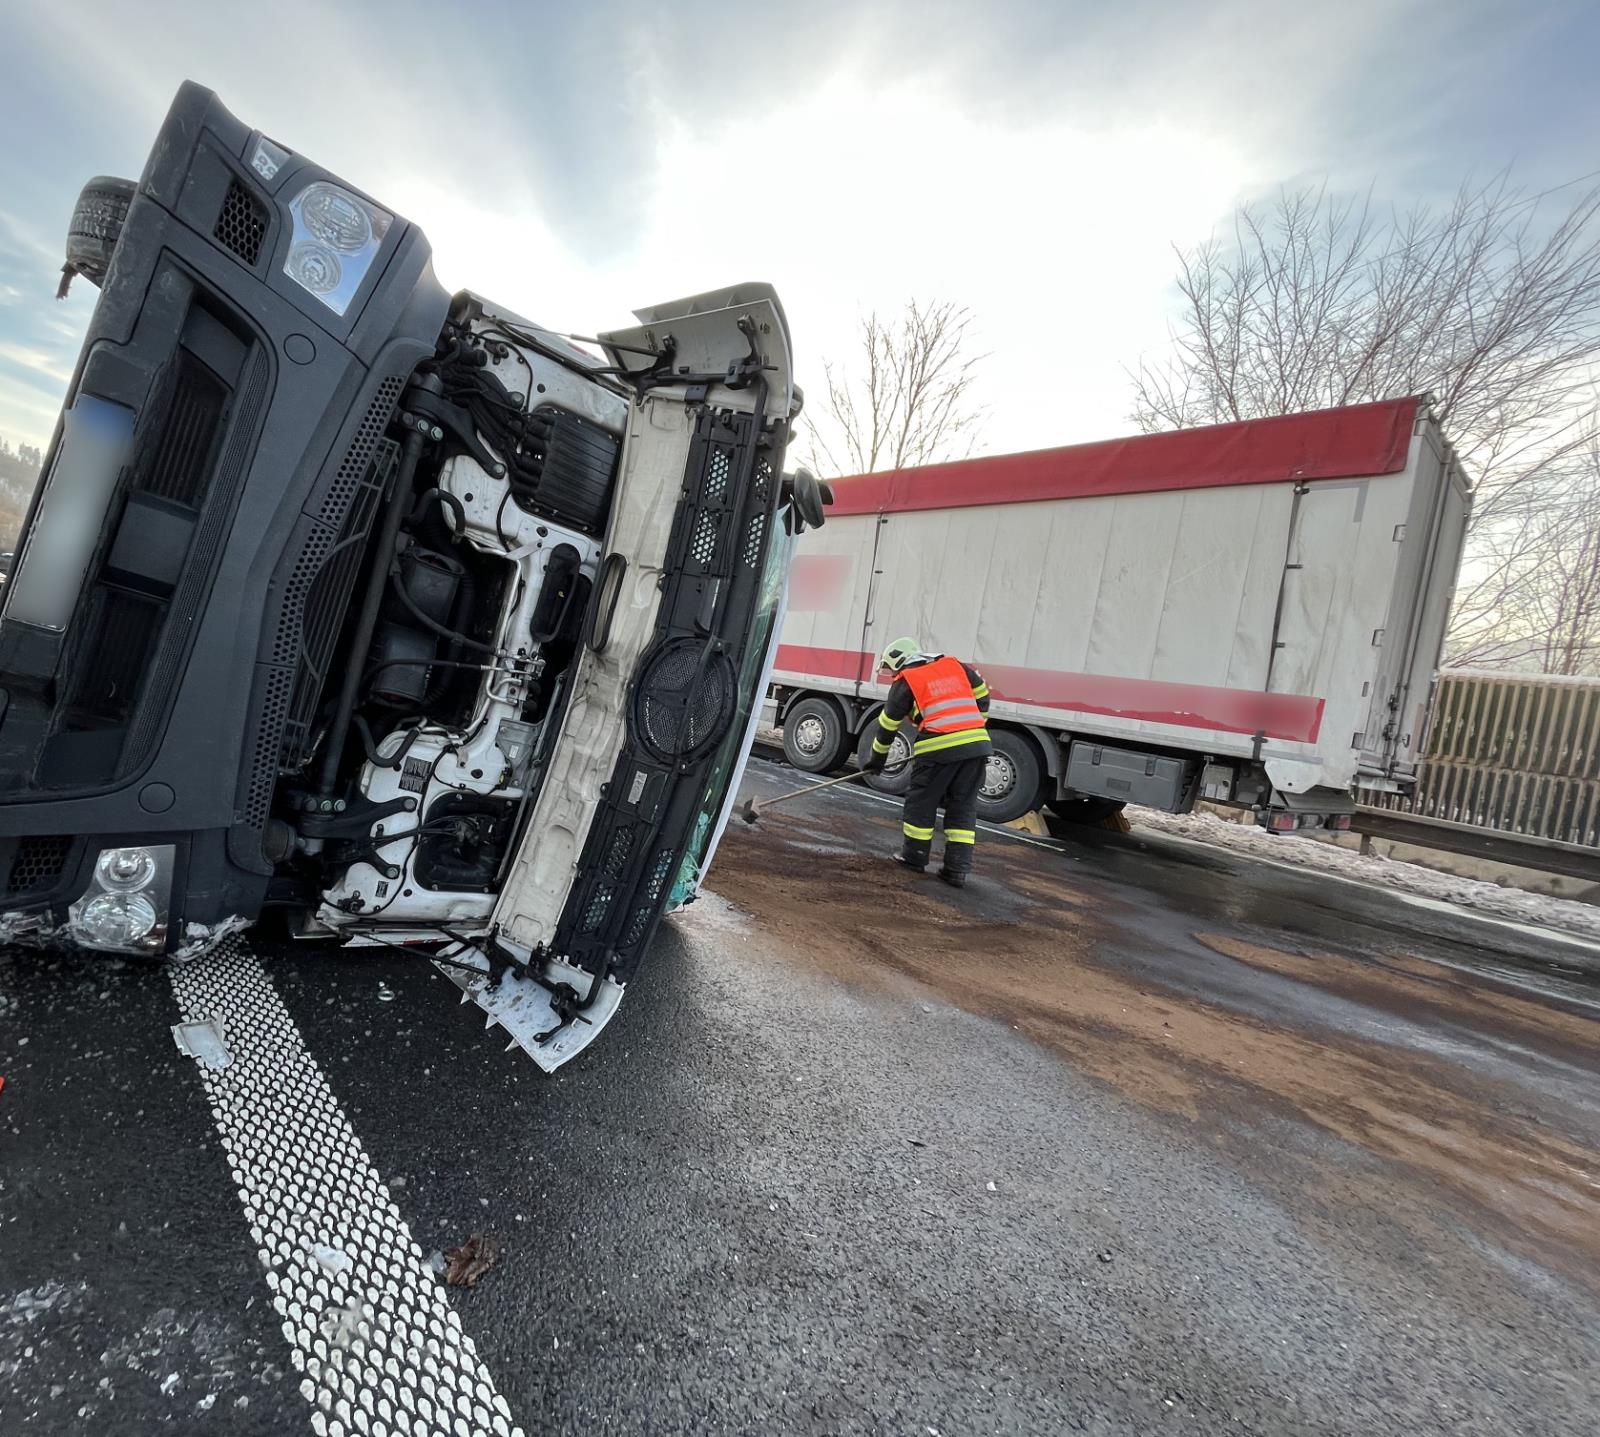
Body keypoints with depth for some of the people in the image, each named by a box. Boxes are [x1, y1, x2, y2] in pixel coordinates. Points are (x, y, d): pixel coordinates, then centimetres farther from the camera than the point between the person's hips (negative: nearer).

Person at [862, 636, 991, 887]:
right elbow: (982, 695, 25)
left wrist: (877, 758, 23)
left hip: (939, 747, -5)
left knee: (921, 801, 13)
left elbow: (888, 723, 13)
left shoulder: (905, 681, 7)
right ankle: (958, 868, 10)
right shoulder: (956, 666, 20)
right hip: (977, 744, 5)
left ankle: (915, 856, 23)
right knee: (963, 806, 11)